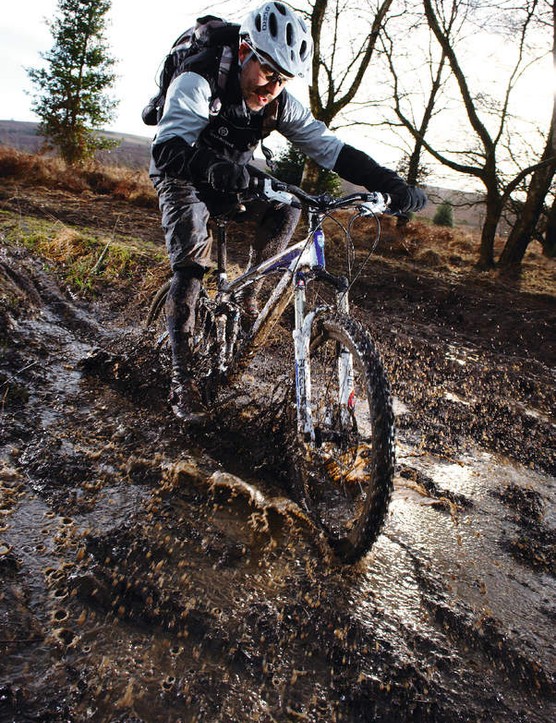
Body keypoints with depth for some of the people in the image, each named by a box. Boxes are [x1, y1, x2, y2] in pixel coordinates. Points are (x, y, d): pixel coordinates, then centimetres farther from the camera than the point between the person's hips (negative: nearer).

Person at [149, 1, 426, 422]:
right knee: (191, 269, -21)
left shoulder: (279, 102, -14)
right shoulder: (198, 83, -29)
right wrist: (212, 167, -66)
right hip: (182, 179, -5)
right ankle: (182, 380, -14)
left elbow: (328, 147, -18)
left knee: (288, 204, -20)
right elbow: (167, 147, -44)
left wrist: (392, 184, -30)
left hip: (233, 178, 5)